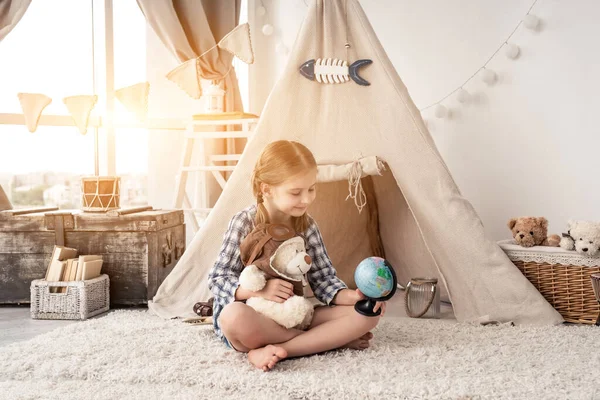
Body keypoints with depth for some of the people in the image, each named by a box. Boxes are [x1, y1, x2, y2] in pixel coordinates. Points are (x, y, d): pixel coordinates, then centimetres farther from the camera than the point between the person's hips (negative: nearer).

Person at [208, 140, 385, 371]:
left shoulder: (307, 226, 3)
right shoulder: (244, 224, -10)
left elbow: (323, 278, 1)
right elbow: (217, 279, -12)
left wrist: (352, 296, -19)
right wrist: (259, 290, -30)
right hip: (254, 318, -4)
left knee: (367, 315, -14)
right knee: (235, 316, -40)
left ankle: (276, 349, -27)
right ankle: (331, 339, -22)